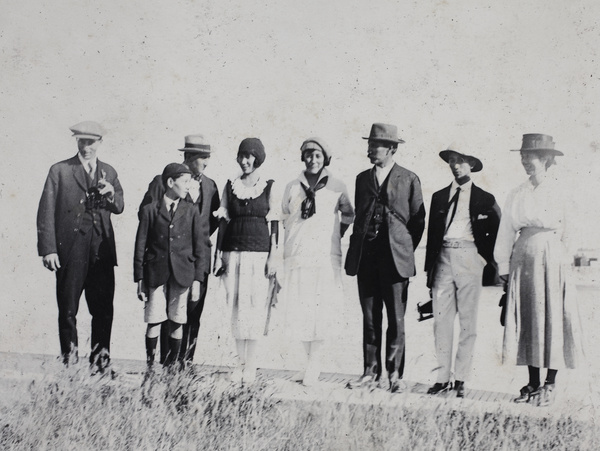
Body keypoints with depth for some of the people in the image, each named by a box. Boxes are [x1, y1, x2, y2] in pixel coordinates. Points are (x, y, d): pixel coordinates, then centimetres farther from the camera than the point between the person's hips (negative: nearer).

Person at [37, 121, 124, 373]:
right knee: (68, 310, 4)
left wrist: (111, 194, -9)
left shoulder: (109, 173, 14)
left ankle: (100, 362, 14)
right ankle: (69, 361, 15)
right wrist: (48, 250, -9)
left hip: (102, 251, 3)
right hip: (70, 252, -3)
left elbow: (119, 208, 14)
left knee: (103, 310, 3)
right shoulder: (59, 171, 2)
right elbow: (46, 212, -2)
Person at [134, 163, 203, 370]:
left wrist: (197, 280, 3)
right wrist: (140, 279, 1)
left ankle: (171, 366, 11)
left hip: (182, 275, 1)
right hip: (156, 274, -1)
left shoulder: (191, 211, 9)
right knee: (154, 321, -2)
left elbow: (198, 247, 8)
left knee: (176, 323, 3)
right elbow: (140, 247, 5)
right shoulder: (150, 210, 5)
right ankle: (150, 366, 6)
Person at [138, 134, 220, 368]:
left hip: (199, 259, 4)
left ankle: (186, 362, 12)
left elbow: (215, 218, 21)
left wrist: (202, 237, 9)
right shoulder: (162, 181, -3)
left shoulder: (210, 186, 11)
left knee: (194, 313, 4)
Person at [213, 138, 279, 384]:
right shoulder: (231, 186, 9)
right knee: (236, 308, 3)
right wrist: (218, 255, 6)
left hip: (259, 253, -3)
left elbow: (274, 224, 0)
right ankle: (240, 361, 10)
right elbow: (223, 221, 10)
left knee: (255, 307, -3)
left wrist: (273, 256, -6)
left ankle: (251, 365, 3)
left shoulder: (269, 187, 2)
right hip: (233, 253, 3)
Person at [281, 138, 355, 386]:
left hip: (326, 256, -2)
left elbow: (348, 216, 15)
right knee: (298, 310, 0)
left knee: (321, 308, -7)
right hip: (297, 255, 2)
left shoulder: (337, 186, 4)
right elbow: (284, 217, 21)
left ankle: (313, 365, 0)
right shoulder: (293, 187, 10)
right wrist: (295, 238, 13)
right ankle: (311, 362, 14)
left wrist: (334, 237, 11)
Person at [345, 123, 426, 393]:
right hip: (366, 256, 4)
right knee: (370, 318, 7)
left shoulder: (409, 180, 2)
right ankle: (371, 372, 13)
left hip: (395, 257, -4)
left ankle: (395, 374, 7)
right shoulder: (363, 178, 14)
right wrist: (357, 248, 13)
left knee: (396, 319, 0)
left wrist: (406, 249, 4)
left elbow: (418, 221, 6)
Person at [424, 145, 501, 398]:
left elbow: (497, 232, 11)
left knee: (467, 322, 0)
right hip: (443, 258, 3)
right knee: (441, 320, 1)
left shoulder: (484, 199, 6)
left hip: (469, 259, -3)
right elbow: (432, 234, 15)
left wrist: (487, 259, 3)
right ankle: (443, 378, 7)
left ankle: (461, 380, 5)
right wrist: (429, 269, 11)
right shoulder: (439, 197, 14)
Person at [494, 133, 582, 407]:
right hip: (523, 258, 4)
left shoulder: (559, 190, 0)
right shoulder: (517, 194, 12)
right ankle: (533, 383, 14)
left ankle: (549, 386, 7)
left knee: (551, 320, -1)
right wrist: (504, 266, 9)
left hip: (550, 258, -4)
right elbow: (507, 232, 13)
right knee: (527, 320, 5)